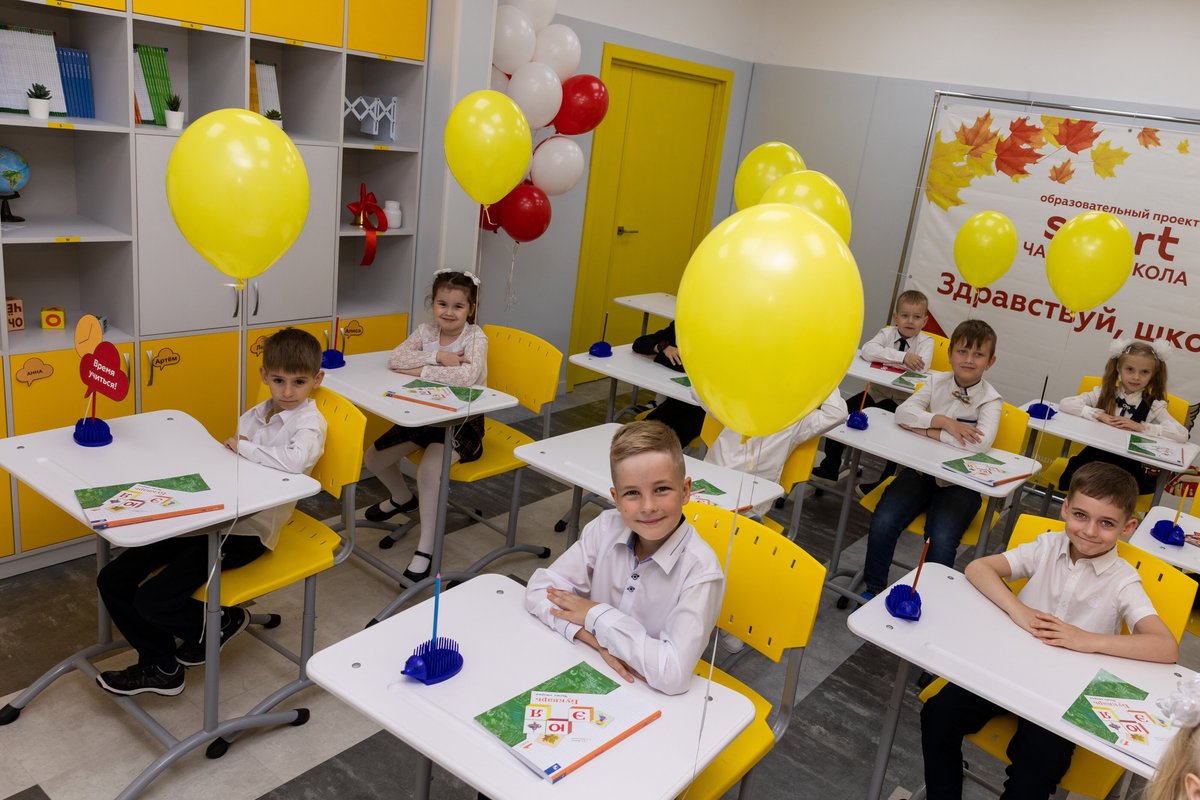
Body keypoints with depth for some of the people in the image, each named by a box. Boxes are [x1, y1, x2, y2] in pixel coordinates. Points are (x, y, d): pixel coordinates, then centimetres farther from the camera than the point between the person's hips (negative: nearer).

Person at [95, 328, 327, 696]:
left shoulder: (309, 422, -10)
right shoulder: (255, 414, 13)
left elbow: (295, 461, -31)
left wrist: (243, 446, -18)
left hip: (247, 531, -8)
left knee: (153, 601, -17)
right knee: (112, 580, 5)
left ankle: (219, 623, 13)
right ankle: (160, 666, 18)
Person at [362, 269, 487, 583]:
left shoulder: (475, 337, -16)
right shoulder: (426, 331, 0)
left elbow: (467, 377, -36)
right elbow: (395, 359, -16)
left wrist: (420, 370, -27)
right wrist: (438, 357, -26)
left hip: (462, 422, -6)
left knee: (429, 470, -32)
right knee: (373, 457, 6)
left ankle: (426, 548, -16)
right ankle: (402, 498, 39)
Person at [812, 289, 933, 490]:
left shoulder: (926, 341, -8)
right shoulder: (887, 333, -3)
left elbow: (922, 365, -30)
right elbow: (867, 351, -25)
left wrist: (888, 357, -23)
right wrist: (902, 357, -32)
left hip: (903, 401, -3)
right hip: (877, 392, 3)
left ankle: (885, 482, -2)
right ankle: (830, 468, 7)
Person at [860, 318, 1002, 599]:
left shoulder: (990, 400, -7)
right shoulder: (937, 381, 3)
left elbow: (981, 442, -26)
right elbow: (903, 412, -10)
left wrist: (928, 430, -20)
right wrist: (944, 422, -23)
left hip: (960, 483, -2)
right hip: (922, 470, 3)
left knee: (941, 541, -27)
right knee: (883, 523, -20)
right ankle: (873, 589, 2)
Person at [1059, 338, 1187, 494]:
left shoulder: (1154, 406, 2)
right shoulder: (1103, 394, 4)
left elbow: (1182, 434, -11)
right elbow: (1065, 404, -9)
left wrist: (1141, 427, -17)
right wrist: (1099, 415, -18)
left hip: (1128, 464, -1)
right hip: (1094, 456, 1)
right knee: (1070, 481, -22)